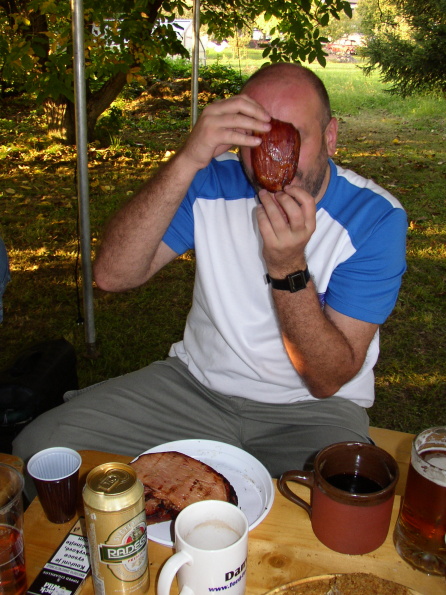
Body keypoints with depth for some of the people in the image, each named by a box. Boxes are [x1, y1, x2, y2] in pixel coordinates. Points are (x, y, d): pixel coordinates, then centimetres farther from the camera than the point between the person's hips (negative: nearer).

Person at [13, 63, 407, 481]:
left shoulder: (375, 216, -14)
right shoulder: (214, 183, -7)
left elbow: (328, 381, -16)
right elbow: (113, 275, -19)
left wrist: (288, 265, -31)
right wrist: (186, 161, -29)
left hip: (311, 408, -1)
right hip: (197, 382, 3)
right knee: (39, 447, -10)